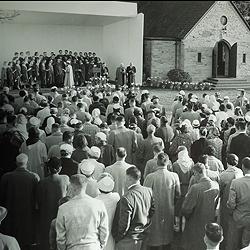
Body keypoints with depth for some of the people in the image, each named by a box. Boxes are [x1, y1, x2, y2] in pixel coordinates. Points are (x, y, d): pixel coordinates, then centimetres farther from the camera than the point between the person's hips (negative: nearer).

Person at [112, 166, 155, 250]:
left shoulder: (126, 198, -25)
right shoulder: (149, 191, -6)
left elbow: (124, 224, -20)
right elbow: (153, 211, 6)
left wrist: (117, 238, -4)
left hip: (129, 241, -6)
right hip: (144, 237, 6)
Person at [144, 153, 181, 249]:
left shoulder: (150, 177, -18)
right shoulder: (174, 176, -11)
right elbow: (178, 195, 0)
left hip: (155, 212, -2)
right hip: (169, 212, 2)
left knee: (154, 240, 13)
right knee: (167, 239, 20)